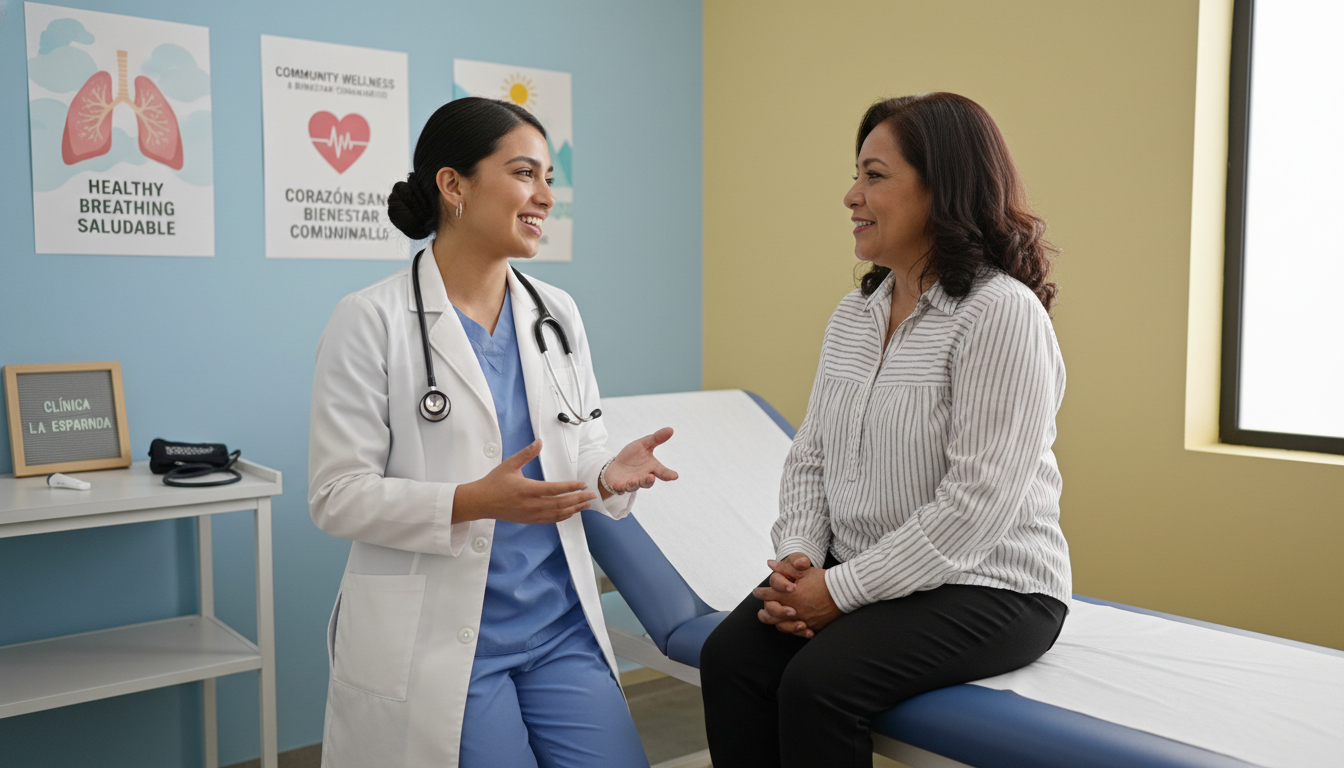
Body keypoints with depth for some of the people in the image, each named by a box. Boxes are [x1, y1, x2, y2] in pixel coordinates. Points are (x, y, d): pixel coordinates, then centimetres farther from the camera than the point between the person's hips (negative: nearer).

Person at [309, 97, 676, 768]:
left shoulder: (558, 314, 8)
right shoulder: (372, 321, -9)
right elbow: (337, 497, -11)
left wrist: (610, 477, -12)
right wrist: (472, 502, -26)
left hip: (559, 623, 5)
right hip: (436, 637, -5)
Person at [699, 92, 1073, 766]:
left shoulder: (1003, 313, -15)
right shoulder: (852, 315, 10)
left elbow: (977, 500, -21)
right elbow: (809, 458, 11)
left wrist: (841, 591, -19)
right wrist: (798, 558, -7)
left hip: (984, 585, -6)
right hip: (852, 571, 7)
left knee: (819, 683, -27)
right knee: (729, 655, -17)